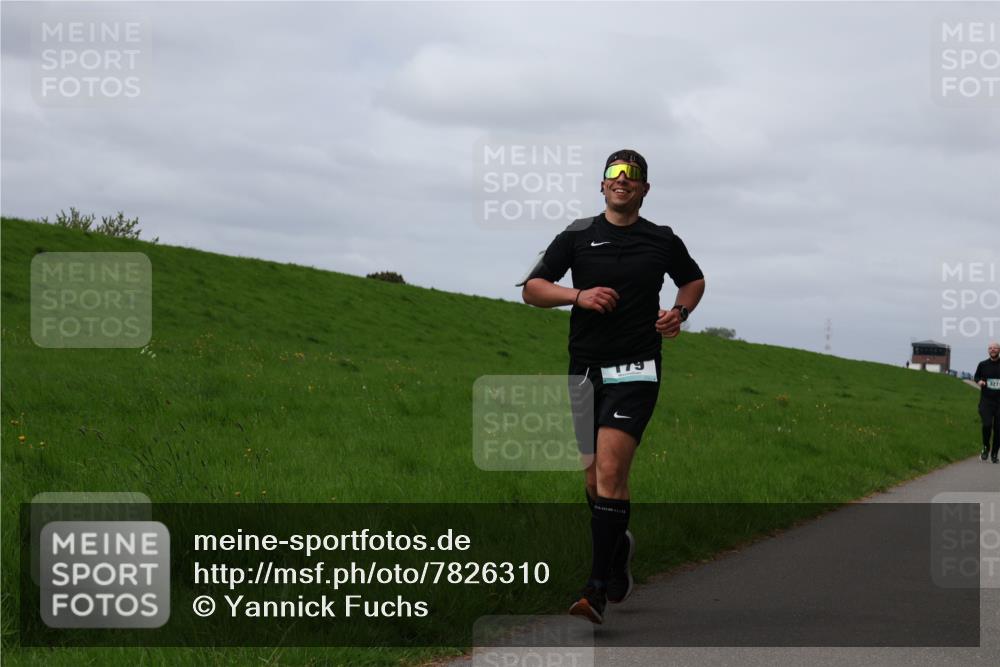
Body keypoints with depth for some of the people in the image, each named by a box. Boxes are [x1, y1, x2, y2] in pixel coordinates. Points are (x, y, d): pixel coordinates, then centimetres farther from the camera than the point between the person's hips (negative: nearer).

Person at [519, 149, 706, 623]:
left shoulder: (663, 241, 8)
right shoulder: (577, 236, 7)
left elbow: (693, 279, 27)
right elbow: (531, 289, 5)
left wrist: (680, 312, 6)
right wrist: (578, 295, -12)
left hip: (635, 370, -3)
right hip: (584, 369, 3)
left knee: (609, 472, -18)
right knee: (595, 481, 11)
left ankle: (597, 590, -20)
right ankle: (620, 546, 41)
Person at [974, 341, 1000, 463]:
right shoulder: (983, 365, 4)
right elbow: (976, 376, 19)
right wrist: (979, 381, -3)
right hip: (986, 400, 0)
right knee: (987, 424, -18)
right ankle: (986, 448, 7)